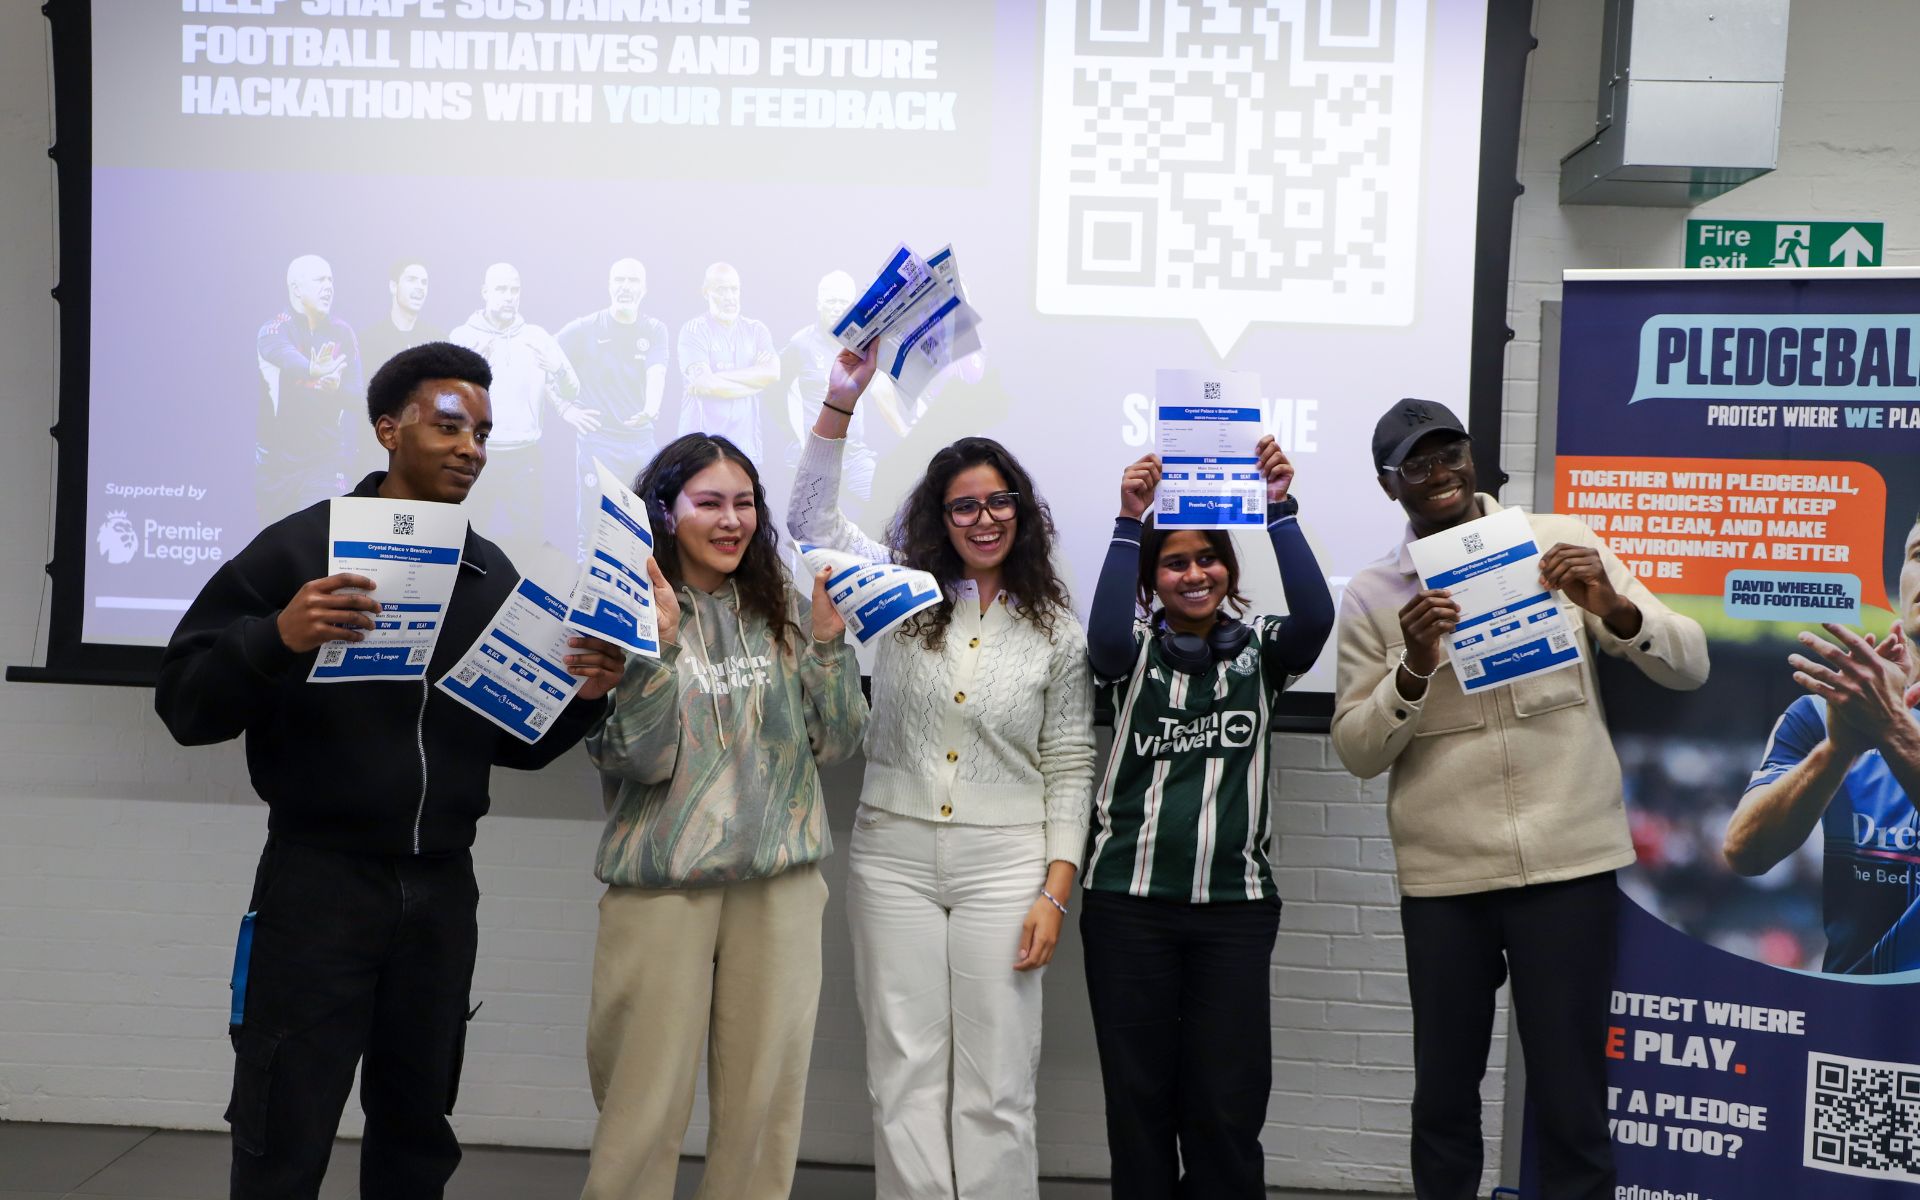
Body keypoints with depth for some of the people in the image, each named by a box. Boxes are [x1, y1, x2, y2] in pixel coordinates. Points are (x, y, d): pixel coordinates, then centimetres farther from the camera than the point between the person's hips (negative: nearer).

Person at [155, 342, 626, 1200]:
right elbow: (185, 704, -10)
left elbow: (516, 743, 12)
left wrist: (581, 698, -7)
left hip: (442, 889, 5)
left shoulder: (493, 575, 8)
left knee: (416, 1130, 15)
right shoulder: (299, 547, -6)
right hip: (319, 882, -4)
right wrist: (276, 640, -27)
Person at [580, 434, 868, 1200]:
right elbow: (639, 762, -10)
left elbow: (835, 744, 5)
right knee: (646, 1101, 4)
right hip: (663, 881, -3)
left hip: (780, 879, 3)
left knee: (764, 1097, 9)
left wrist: (828, 642, -7)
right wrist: (657, 645, -21)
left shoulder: (783, 611, 7)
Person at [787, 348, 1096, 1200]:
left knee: (995, 1086, 3)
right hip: (893, 853, 1)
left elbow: (1069, 770, 3)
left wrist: (1055, 892, -4)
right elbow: (811, 518, 1)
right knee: (905, 1077, 6)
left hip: (1005, 864, -1)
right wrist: (841, 403, -7)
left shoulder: (1056, 632, 3)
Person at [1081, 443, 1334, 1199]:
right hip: (1128, 902, 0)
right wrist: (1129, 522, -24)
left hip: (1236, 905, 0)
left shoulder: (1259, 649, 6)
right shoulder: (1136, 648, 4)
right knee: (1138, 1098, 8)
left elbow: (1315, 617, -15)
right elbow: (1104, 639, -19)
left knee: (1227, 1106, 4)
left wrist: (1278, 510, -22)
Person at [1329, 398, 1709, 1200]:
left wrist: (1615, 608, -18)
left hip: (1569, 860, -1)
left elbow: (1690, 667, 1)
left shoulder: (1562, 542, 2)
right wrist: (1414, 668, -18)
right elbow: (1356, 752, -1)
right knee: (1443, 1096, 10)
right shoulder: (1371, 595, 3)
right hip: (1442, 876, 1)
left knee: (1571, 1100, 4)